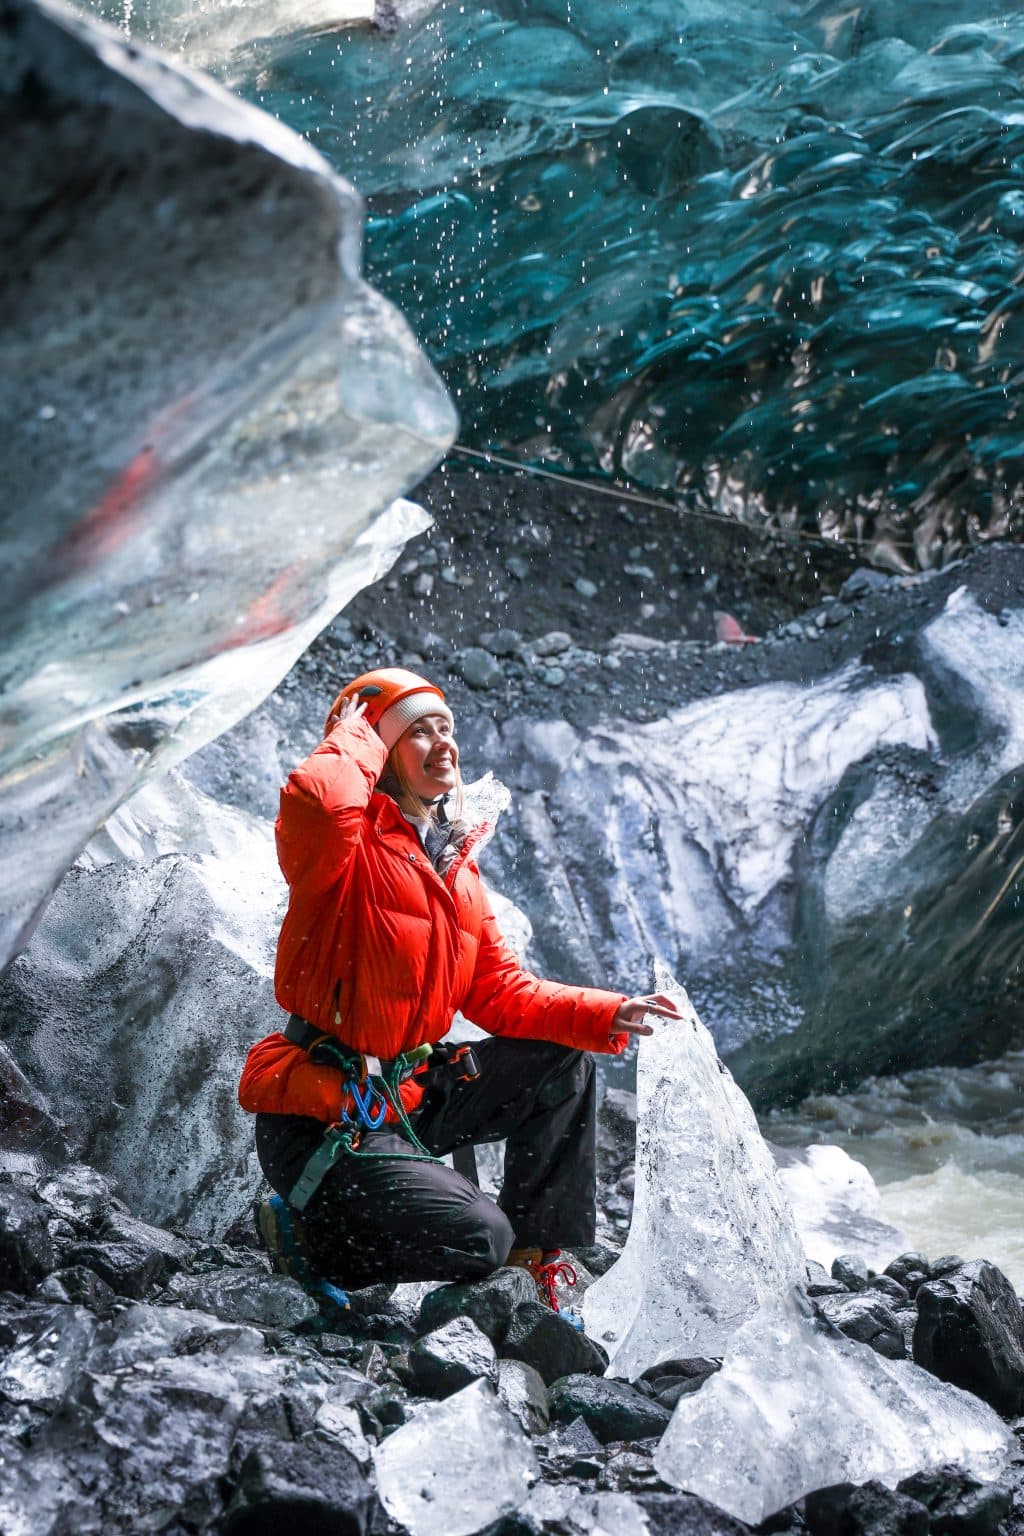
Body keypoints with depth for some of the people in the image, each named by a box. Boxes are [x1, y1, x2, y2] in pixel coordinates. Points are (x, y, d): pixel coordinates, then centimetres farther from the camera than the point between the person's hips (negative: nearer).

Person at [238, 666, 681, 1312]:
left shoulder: (459, 870, 13)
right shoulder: (348, 849, -14)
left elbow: (498, 991, 12)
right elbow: (317, 800, -39)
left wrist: (606, 1015, -2)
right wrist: (357, 743, -17)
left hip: (410, 1096, 8)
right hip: (320, 1122, -8)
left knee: (561, 1065, 6)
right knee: (478, 1238, -20)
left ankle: (538, 1258, 11)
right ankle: (308, 1231, 4)